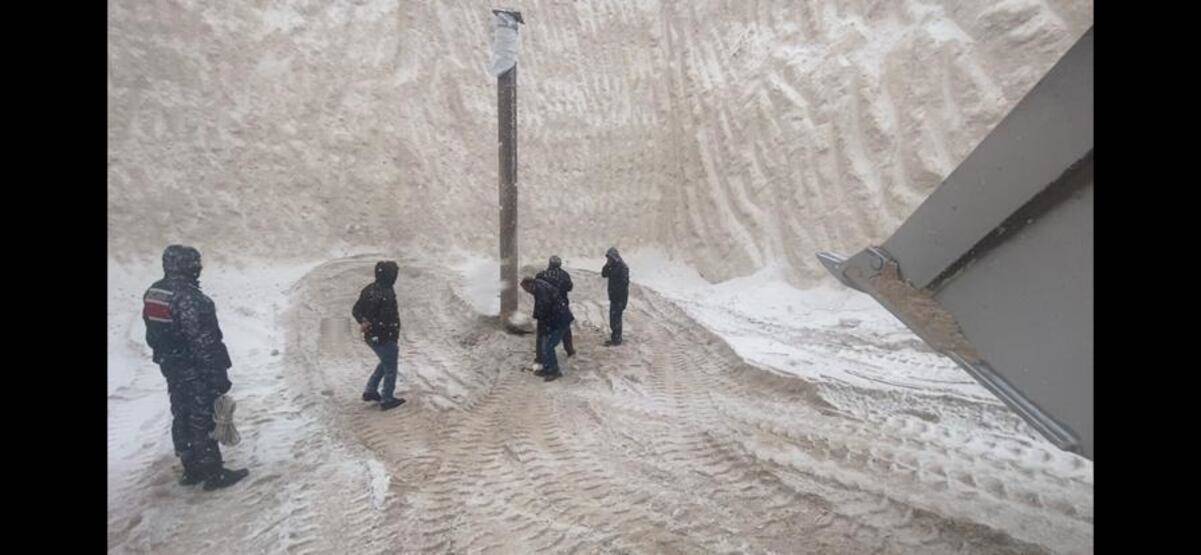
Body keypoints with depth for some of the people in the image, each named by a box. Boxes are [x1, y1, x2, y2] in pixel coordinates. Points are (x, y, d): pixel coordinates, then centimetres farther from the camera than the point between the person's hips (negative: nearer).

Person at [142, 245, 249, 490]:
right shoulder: (188, 298, -25)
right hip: (196, 372, -9)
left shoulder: (153, 292, 5)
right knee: (203, 421, 0)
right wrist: (218, 374, -20)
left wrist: (166, 358, 24)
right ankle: (213, 474, 11)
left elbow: (153, 335, 14)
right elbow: (203, 341, -25)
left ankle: (192, 470, 31)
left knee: (182, 419, 18)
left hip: (172, 369, 9)